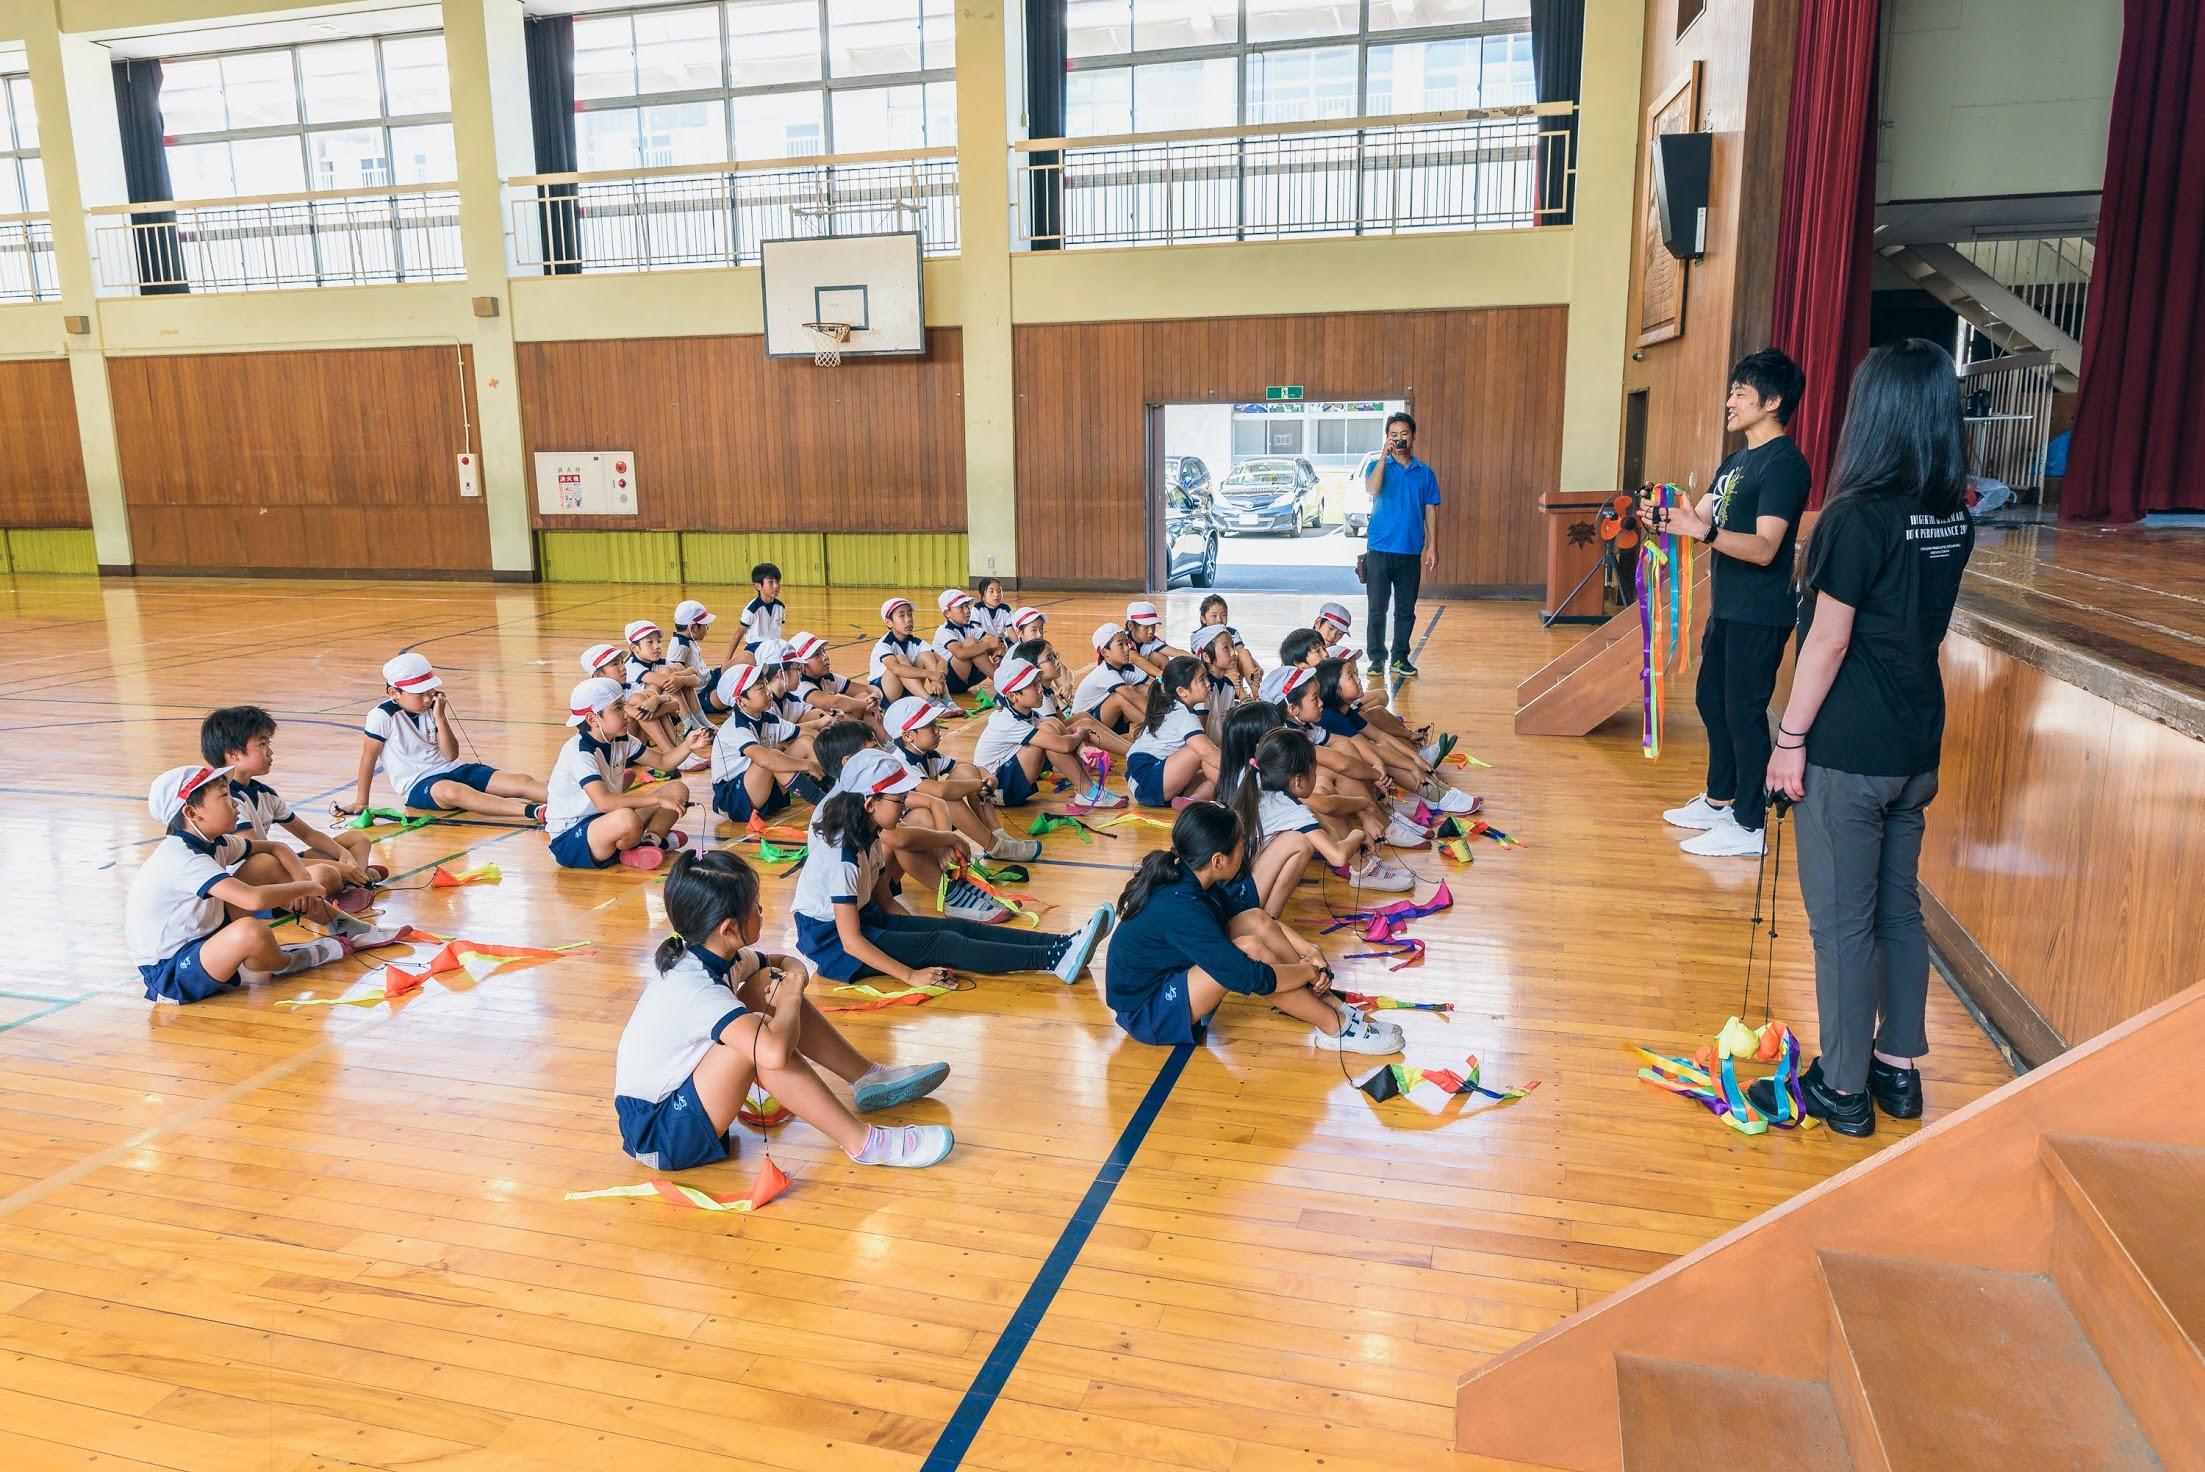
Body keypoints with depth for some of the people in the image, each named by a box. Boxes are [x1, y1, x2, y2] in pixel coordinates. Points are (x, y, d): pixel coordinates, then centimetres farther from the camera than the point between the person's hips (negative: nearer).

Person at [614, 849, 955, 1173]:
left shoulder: (708, 956, -3)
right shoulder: (697, 991, -31)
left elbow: (787, 962, 16)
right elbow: (774, 1052, -48)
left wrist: (793, 973, -11)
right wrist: (790, 995, -26)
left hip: (679, 1091, 10)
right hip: (656, 1134, -10)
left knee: (766, 981, 0)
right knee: (759, 1042, -32)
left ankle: (870, 1078, 6)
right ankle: (863, 1143, -23)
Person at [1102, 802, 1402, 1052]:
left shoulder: (1186, 878, -4)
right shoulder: (1182, 908, -31)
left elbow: (1243, 916, 11)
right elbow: (1250, 978, -31)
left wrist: (1308, 950, 1)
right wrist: (1309, 970, -13)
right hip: (1146, 1016, -9)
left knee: (1255, 920, -5)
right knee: (1250, 948, -26)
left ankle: (1327, 1002, -1)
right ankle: (1334, 1027, -10)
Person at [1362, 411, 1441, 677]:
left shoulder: (1425, 472, 8)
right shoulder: (1378, 466, 3)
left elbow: (1431, 510, 8)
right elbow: (1372, 489, -18)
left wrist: (1431, 547, 2)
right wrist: (1384, 454, -18)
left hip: (1410, 552, 2)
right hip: (1379, 550, -2)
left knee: (1406, 610, 6)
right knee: (1377, 608, 1)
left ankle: (1400, 658, 16)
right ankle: (1377, 658, 10)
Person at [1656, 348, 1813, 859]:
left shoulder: (1784, 463, -16)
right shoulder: (1738, 459, 14)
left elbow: (1763, 548, -25)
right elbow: (1702, 514, 14)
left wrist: (1702, 530, -39)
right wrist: (1667, 517, -8)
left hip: (1759, 614, -10)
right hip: (1728, 606, 10)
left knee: (1744, 711, -4)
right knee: (1712, 699, 17)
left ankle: (1749, 826, 5)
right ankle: (1719, 800, 31)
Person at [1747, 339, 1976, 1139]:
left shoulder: (1860, 515, -17)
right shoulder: (1953, 516, 5)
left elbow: (1830, 638, -16)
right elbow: (1922, 619, 14)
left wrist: (1790, 737, -9)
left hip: (1848, 750, -7)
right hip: (1916, 746, 8)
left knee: (1842, 920, 3)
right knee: (1899, 907, 17)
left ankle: (1844, 1088, 13)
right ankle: (1898, 1066, 29)